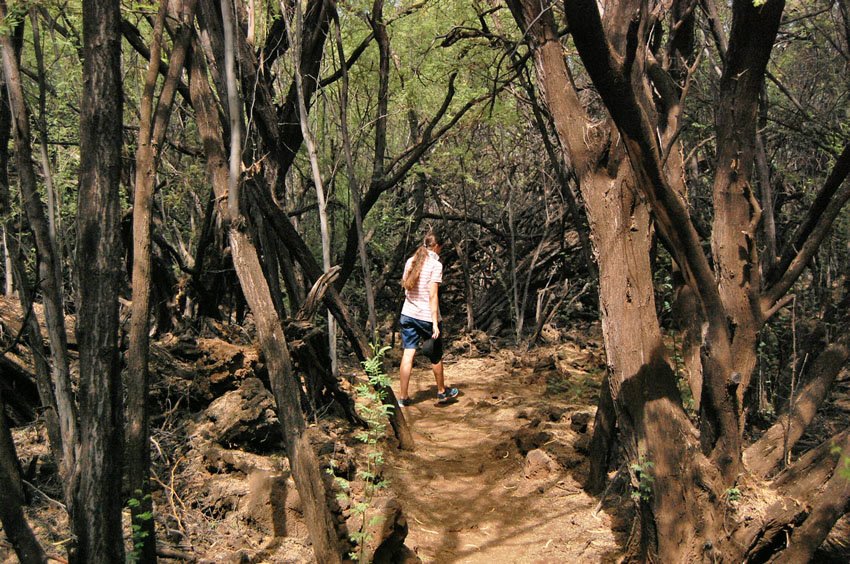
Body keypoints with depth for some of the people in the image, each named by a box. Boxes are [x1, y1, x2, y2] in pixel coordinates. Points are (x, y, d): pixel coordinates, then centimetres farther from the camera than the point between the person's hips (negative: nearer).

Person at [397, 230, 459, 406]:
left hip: (407, 314, 5)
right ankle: (442, 391, 29)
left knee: (407, 355, 4)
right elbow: (433, 295, -16)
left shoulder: (410, 261, 6)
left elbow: (404, 286, 12)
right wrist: (435, 323, -16)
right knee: (436, 356, 13)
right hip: (426, 317, -5)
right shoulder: (435, 264, -12)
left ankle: (403, 397, 4)